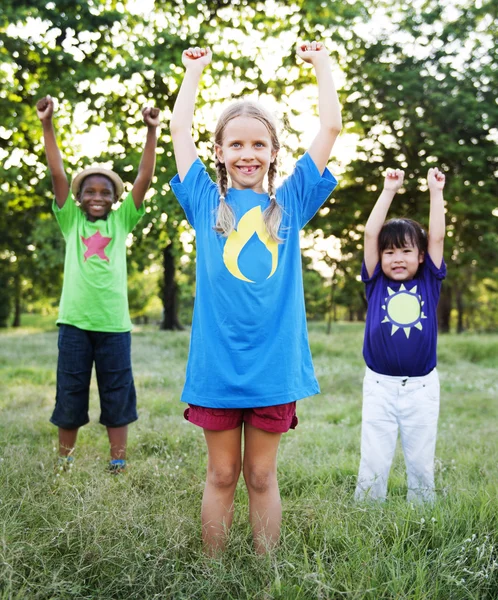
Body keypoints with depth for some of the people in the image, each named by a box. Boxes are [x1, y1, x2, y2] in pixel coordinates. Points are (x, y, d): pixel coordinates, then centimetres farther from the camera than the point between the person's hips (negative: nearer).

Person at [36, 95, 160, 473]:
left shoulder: (121, 222, 9)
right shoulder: (71, 221, 8)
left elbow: (144, 179, 2)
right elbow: (58, 174, 0)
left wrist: (151, 132, -5)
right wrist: (48, 126, -6)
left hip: (114, 322, 0)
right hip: (74, 321, 0)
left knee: (117, 395, 8)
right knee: (70, 395, 9)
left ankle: (119, 462, 18)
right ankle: (64, 461, 23)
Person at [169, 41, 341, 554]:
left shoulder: (290, 202, 7)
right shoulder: (206, 202, 6)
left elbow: (330, 128, 8)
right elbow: (179, 129, 12)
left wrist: (321, 64, 16)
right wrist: (195, 69, 22)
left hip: (274, 365, 0)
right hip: (215, 363, 0)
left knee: (262, 476, 12)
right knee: (221, 476, 11)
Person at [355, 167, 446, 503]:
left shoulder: (429, 283, 4)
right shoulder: (376, 283, 2)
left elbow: (437, 237, -1)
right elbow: (371, 234, -4)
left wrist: (436, 191, 1)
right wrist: (389, 190, -4)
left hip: (422, 386, 1)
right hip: (380, 385, -1)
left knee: (422, 461, 12)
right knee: (374, 463, 5)